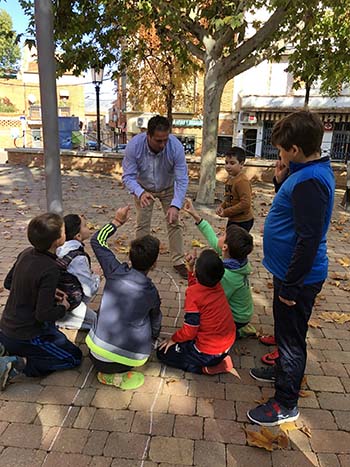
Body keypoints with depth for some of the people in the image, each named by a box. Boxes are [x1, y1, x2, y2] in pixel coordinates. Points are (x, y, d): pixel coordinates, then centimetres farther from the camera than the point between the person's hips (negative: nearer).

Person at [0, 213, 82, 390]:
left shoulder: (26, 253, -5)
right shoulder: (50, 270, -28)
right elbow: (43, 314, -26)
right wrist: (63, 308, -5)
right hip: (27, 336, -7)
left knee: (52, 329, 33)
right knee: (74, 357, 6)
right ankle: (19, 364, -8)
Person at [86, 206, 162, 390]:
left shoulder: (116, 272, -6)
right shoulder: (152, 292, -3)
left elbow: (97, 240, 8)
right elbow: (156, 321, 18)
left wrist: (117, 221, 13)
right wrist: (153, 338, 39)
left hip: (97, 353, 4)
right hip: (131, 358, -3)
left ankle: (106, 367, 12)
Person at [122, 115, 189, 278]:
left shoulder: (176, 146, -34)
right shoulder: (134, 145, -33)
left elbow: (182, 180, -30)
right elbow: (128, 176, -28)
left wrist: (175, 205, -42)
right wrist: (140, 193, -48)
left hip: (168, 188, 0)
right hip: (143, 188, 0)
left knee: (174, 223, 3)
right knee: (142, 224, 3)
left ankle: (178, 261, 17)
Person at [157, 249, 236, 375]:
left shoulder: (193, 293, -26)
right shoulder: (217, 285, -7)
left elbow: (189, 331, -20)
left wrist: (173, 339, -2)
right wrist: (190, 270, 7)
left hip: (208, 353, -7)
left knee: (162, 352, 10)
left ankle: (205, 368, -1)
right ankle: (219, 360, 13)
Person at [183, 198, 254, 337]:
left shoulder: (227, 276, -38)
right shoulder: (239, 258, -15)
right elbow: (213, 240, -2)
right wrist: (196, 216, -2)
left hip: (236, 318, -7)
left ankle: (235, 331, 7)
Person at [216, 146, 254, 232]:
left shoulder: (242, 181, -23)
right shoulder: (230, 178, 6)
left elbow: (245, 203, -28)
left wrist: (226, 212, -23)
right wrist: (222, 207, -1)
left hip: (242, 221, -10)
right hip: (232, 219, 10)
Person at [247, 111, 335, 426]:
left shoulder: (310, 181, -27)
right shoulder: (311, 171, 5)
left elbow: (308, 240, -28)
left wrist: (290, 285, -21)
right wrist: (282, 182, 2)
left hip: (299, 276, -10)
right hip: (291, 270, 10)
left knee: (291, 338, 6)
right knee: (286, 332, 26)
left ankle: (286, 404, 24)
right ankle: (282, 371, 48)